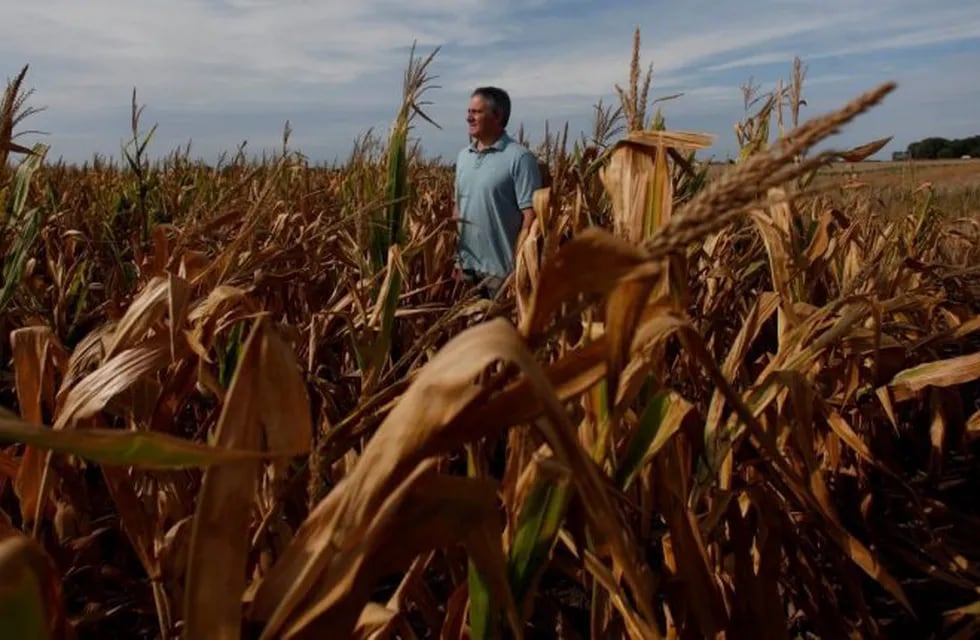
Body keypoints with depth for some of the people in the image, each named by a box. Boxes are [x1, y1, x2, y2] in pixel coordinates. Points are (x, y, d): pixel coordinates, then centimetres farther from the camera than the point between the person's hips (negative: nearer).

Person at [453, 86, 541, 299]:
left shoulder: (519, 157, -11)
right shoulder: (463, 155, 9)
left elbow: (531, 217, -14)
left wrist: (518, 266, -18)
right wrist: (456, 259, 11)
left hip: (501, 270, -6)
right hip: (467, 267, 6)